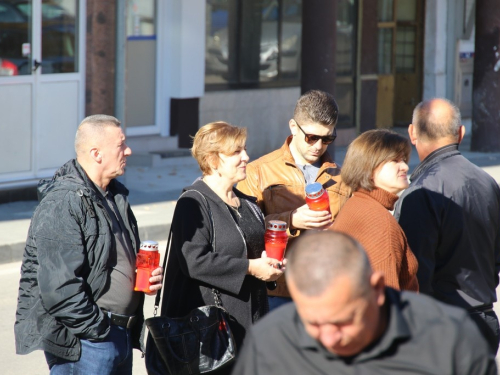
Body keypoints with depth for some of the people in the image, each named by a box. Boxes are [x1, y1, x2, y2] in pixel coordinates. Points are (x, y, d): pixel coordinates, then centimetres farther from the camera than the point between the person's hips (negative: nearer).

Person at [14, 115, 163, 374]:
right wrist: (97, 330, -19)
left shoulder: (116, 197, 16)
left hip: (121, 333, 9)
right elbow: (58, 286, -21)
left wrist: (148, 276, 8)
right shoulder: (61, 204, -15)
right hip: (83, 341, -9)